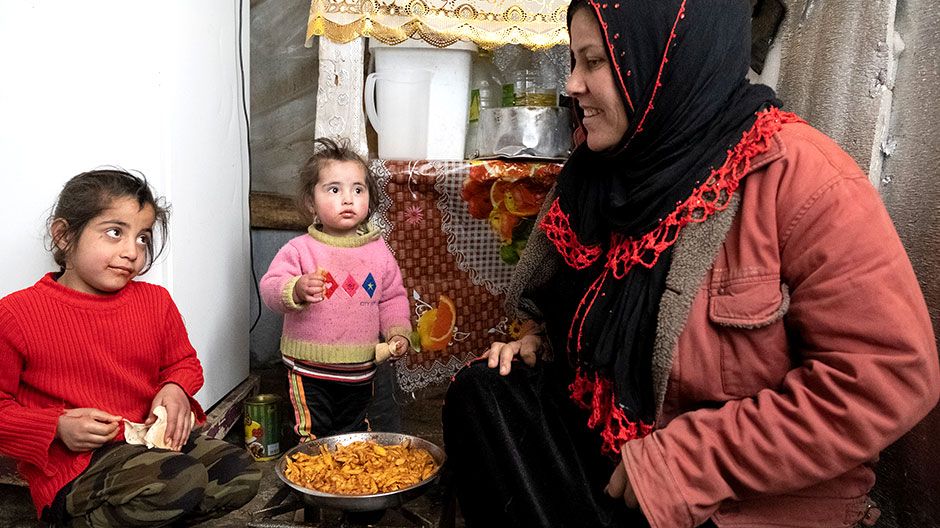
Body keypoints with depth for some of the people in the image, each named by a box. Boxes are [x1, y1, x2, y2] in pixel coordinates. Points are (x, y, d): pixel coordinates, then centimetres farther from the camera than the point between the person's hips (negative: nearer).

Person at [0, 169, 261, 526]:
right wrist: (58, 428, -16)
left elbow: (184, 362, 21)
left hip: (152, 440, 7)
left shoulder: (156, 302, 7)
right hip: (74, 465, -6)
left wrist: (176, 389, -1)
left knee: (241, 474, -12)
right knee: (180, 480, -31)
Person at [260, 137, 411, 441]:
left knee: (355, 433, 19)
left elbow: (392, 297, 8)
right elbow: (269, 288, -15)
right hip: (310, 369, -3)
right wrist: (296, 291, -35)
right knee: (313, 434, 1)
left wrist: (398, 332, -5)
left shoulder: (378, 251, 0)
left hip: (360, 368, 4)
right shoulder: (300, 250, -10)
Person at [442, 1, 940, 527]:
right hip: (617, 452, 6)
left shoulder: (796, 174, -19)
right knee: (482, 393, -11)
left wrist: (687, 462, -22)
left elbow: (887, 376, -23)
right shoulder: (608, 172, 2)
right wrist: (541, 344, -2)